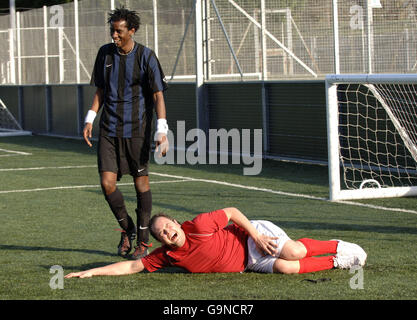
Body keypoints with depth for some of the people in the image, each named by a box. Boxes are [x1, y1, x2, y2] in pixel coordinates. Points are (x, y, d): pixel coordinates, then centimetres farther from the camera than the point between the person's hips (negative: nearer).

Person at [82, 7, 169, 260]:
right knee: (107, 182, -4)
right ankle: (127, 229, 19)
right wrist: (90, 119, 6)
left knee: (141, 182, 2)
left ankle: (143, 241, 13)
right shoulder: (105, 53, 7)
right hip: (110, 128, 4)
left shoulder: (146, 56, -6)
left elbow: (158, 95, -7)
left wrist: (162, 130, -16)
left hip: (137, 129, -4)